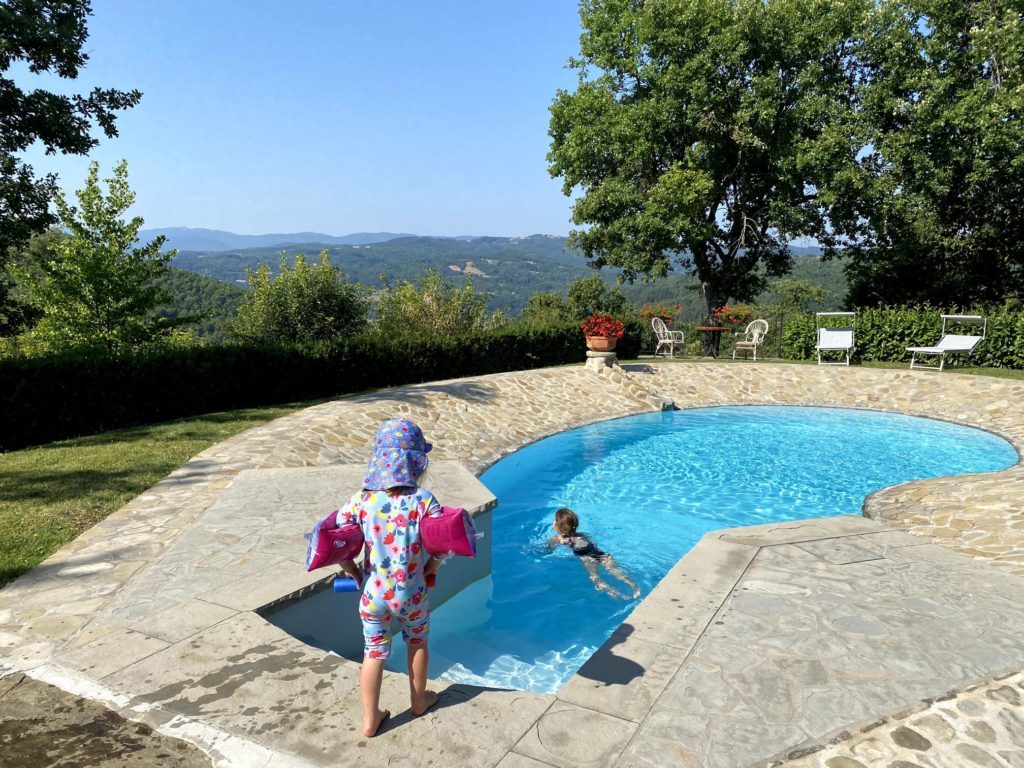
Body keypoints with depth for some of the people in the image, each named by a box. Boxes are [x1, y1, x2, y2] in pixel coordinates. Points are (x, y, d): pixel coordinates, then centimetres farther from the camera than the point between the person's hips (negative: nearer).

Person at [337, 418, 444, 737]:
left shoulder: (361, 499, -12)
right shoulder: (424, 501, -18)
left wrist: (353, 571, 7)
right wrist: (431, 567, 3)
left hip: (373, 592, 1)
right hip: (412, 593, -1)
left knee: (374, 652, 17)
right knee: (417, 643, 24)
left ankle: (370, 720, 28)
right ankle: (419, 700, 44)